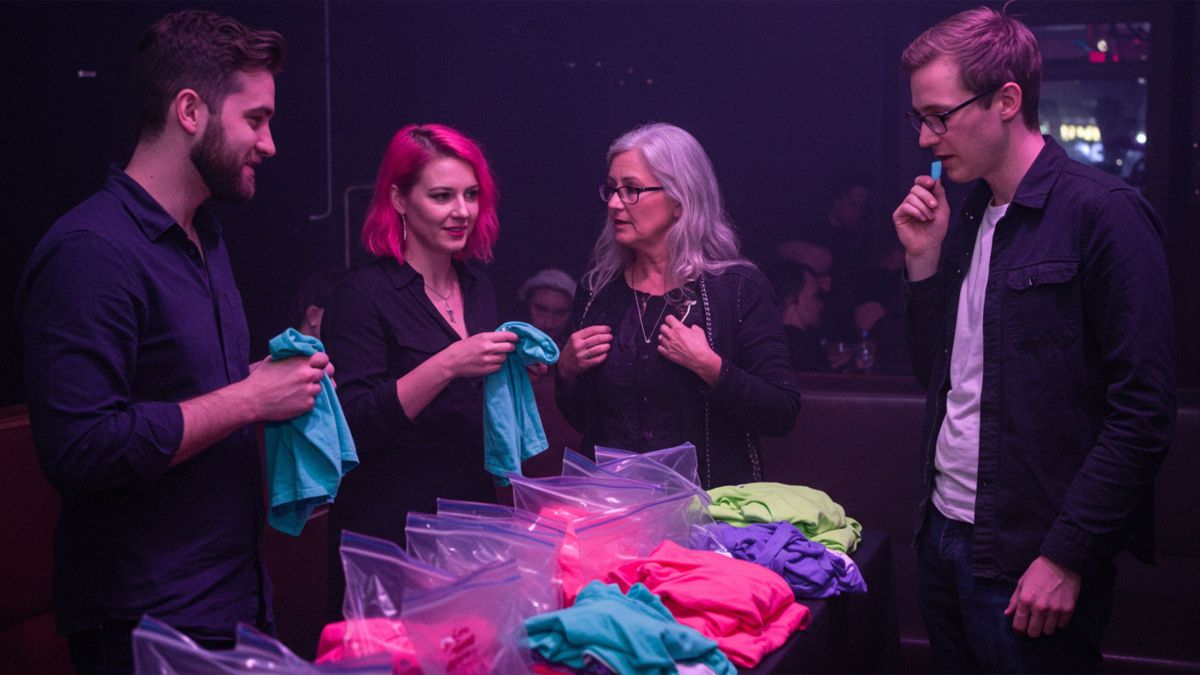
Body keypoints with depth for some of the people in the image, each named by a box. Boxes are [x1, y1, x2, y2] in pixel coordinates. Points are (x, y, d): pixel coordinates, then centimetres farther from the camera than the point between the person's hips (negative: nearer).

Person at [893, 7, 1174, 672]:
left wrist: (1066, 556, -17)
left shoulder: (1104, 214, -13)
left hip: (1032, 561, -7)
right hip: (943, 539, 7)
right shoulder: (966, 217, 10)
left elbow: (1143, 415, -16)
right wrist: (923, 259, 2)